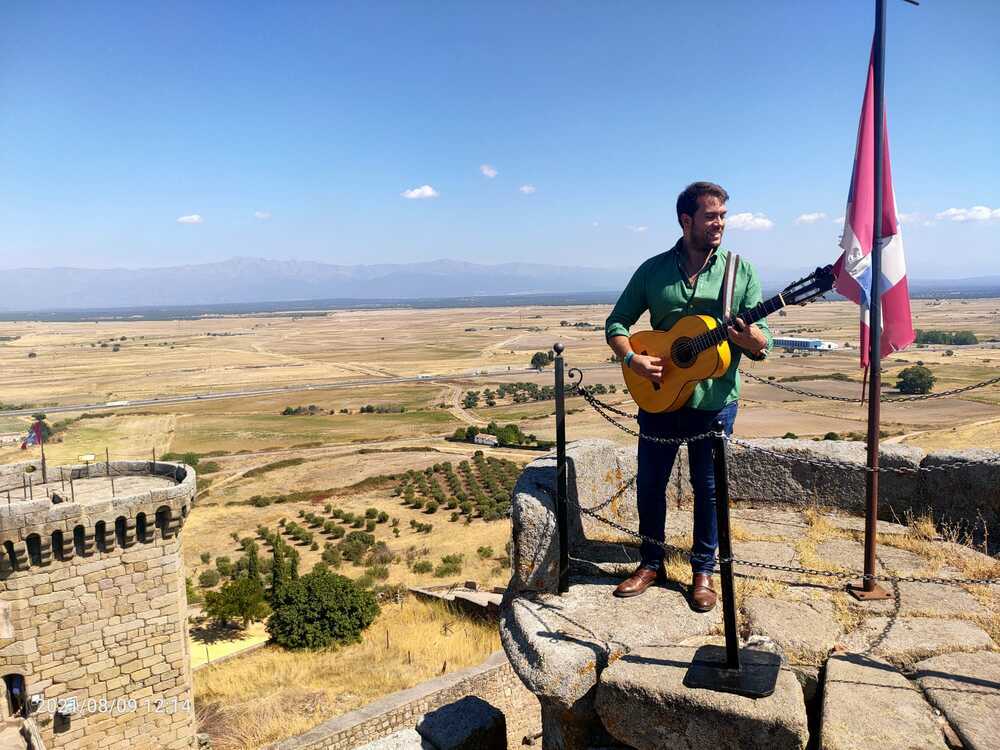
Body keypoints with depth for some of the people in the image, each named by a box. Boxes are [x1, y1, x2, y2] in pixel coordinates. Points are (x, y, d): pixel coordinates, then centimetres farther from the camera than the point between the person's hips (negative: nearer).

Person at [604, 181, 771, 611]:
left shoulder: (741, 271, 0)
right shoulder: (654, 270, 1)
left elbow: (764, 343, -1)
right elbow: (616, 322, 3)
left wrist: (747, 337, -25)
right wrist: (632, 359, -15)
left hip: (714, 401, -1)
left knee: (708, 486, 9)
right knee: (650, 482, 10)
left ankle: (703, 570, 28)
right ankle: (651, 563, 29)